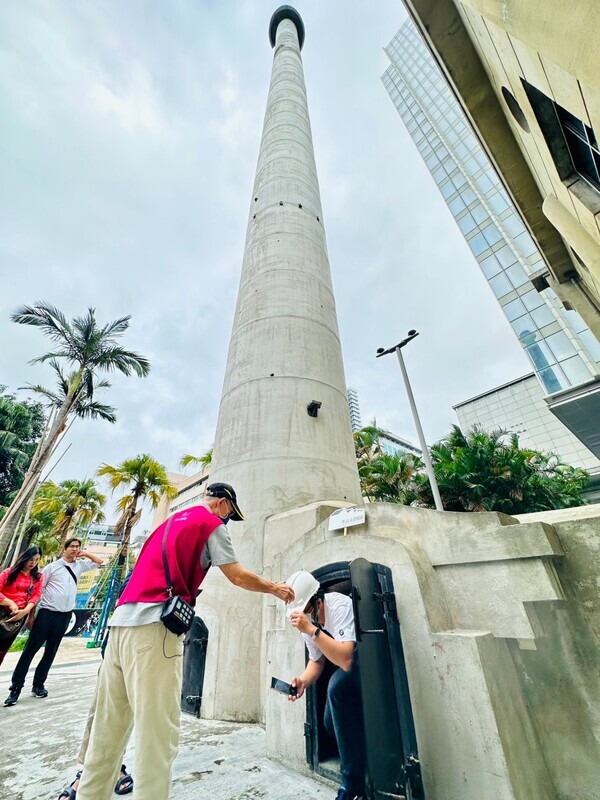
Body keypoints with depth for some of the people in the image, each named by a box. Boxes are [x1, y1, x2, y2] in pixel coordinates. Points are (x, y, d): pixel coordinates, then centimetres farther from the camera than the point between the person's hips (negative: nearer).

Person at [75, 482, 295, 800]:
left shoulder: (171, 520, 24)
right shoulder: (211, 523, -1)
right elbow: (238, 577, 0)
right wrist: (274, 588, 12)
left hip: (121, 621, 9)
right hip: (154, 626, -9)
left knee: (108, 731, 14)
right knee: (157, 734, -4)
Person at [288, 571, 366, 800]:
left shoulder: (339, 607, -32)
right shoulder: (309, 619, -9)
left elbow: (345, 659, -40)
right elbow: (317, 661, 3)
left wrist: (311, 630, -45)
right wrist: (303, 680, -16)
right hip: (350, 663, 8)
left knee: (337, 687, -27)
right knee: (332, 723, 0)